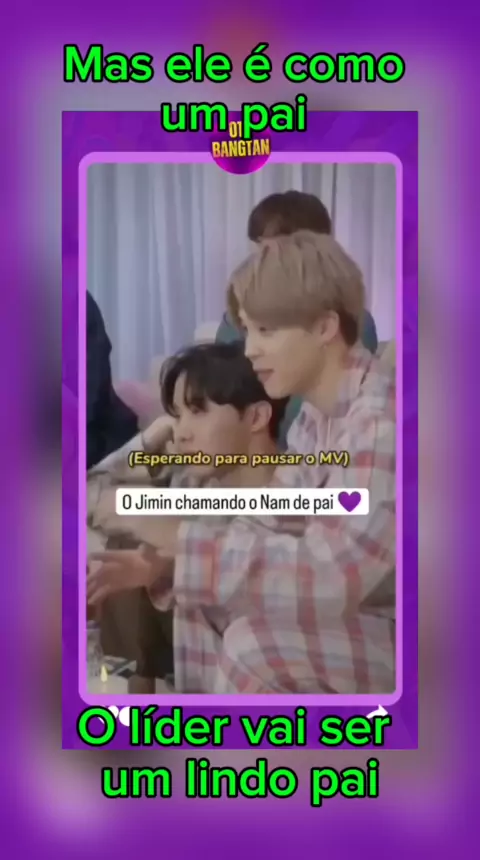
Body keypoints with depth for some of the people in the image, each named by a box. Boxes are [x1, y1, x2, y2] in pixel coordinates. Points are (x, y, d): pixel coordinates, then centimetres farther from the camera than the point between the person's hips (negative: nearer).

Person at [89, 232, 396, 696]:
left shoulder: (381, 420, -27)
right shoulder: (316, 413, 2)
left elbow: (330, 574, -34)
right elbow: (272, 525, 5)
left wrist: (172, 534, -31)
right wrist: (162, 563, -10)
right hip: (358, 610, 9)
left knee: (254, 645, -26)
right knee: (204, 630, 8)